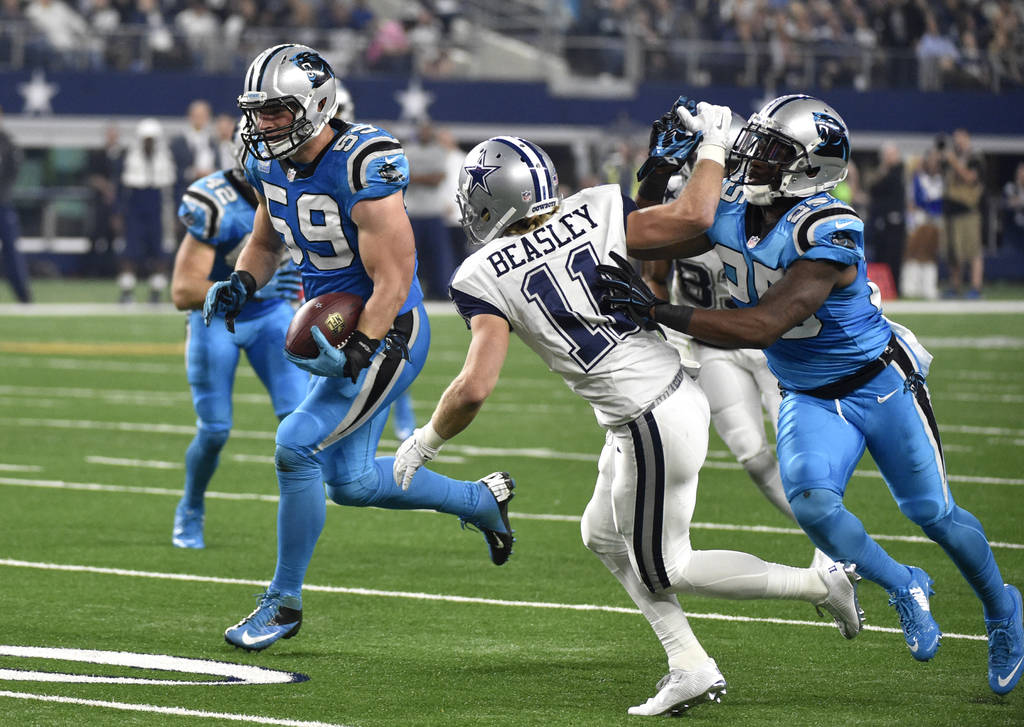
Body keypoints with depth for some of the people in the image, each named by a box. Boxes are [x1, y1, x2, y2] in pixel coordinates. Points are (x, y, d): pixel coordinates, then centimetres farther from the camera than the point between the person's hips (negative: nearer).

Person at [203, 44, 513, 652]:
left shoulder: (361, 165, -26)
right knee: (351, 480, 13)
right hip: (333, 327, 9)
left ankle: (285, 602, -2)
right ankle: (481, 499, 35)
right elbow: (266, 243, 18)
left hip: (385, 334, -9)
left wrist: (356, 353, -32)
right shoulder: (270, 163, -1)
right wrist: (242, 283, -2)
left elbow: (392, 281, -25)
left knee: (297, 446, -17)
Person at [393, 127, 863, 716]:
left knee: (661, 569, 13)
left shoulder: (483, 279, -12)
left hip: (651, 424, -7)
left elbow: (474, 389, -16)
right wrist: (713, 146, 14)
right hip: (679, 391, 8)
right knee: (603, 535, 23)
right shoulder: (598, 210, 0)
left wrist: (426, 442, 1)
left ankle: (823, 584, 8)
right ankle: (691, 667, 20)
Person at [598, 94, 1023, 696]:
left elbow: (762, 329, -37)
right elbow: (643, 240, 1)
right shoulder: (729, 210, -11)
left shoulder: (829, 233, -32)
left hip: (879, 381, -5)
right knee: (811, 503, -21)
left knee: (933, 513, 6)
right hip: (810, 398, 5)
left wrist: (656, 311, -40)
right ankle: (903, 588, 6)